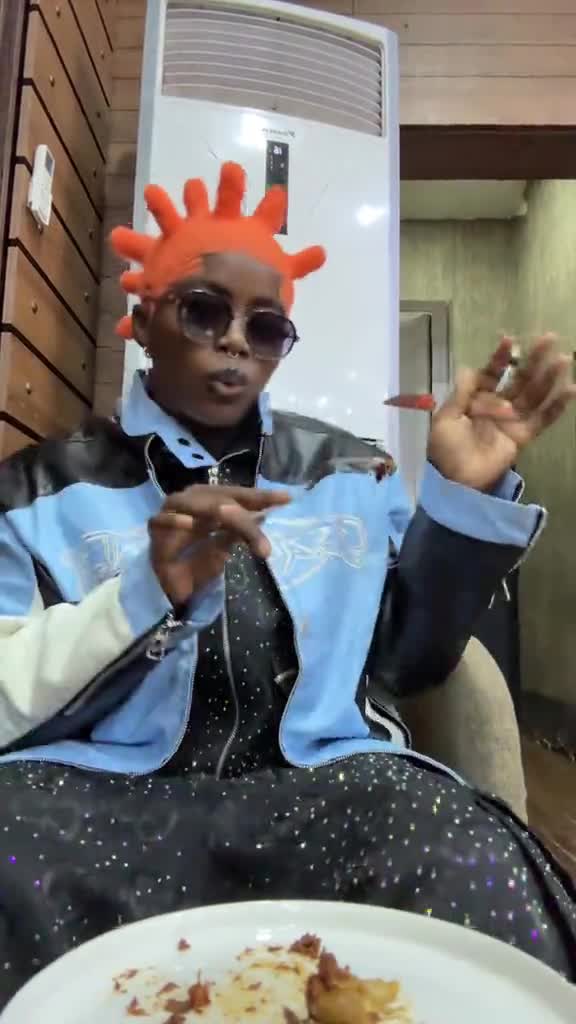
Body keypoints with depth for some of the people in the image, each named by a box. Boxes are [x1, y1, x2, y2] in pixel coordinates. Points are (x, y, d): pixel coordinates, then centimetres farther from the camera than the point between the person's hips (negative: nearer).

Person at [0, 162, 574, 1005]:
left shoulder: (349, 474, 11)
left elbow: (409, 662, 7)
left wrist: (465, 496, -5)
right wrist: (149, 592, -19)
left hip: (323, 791, 2)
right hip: (110, 798, 0)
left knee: (475, 872, -29)